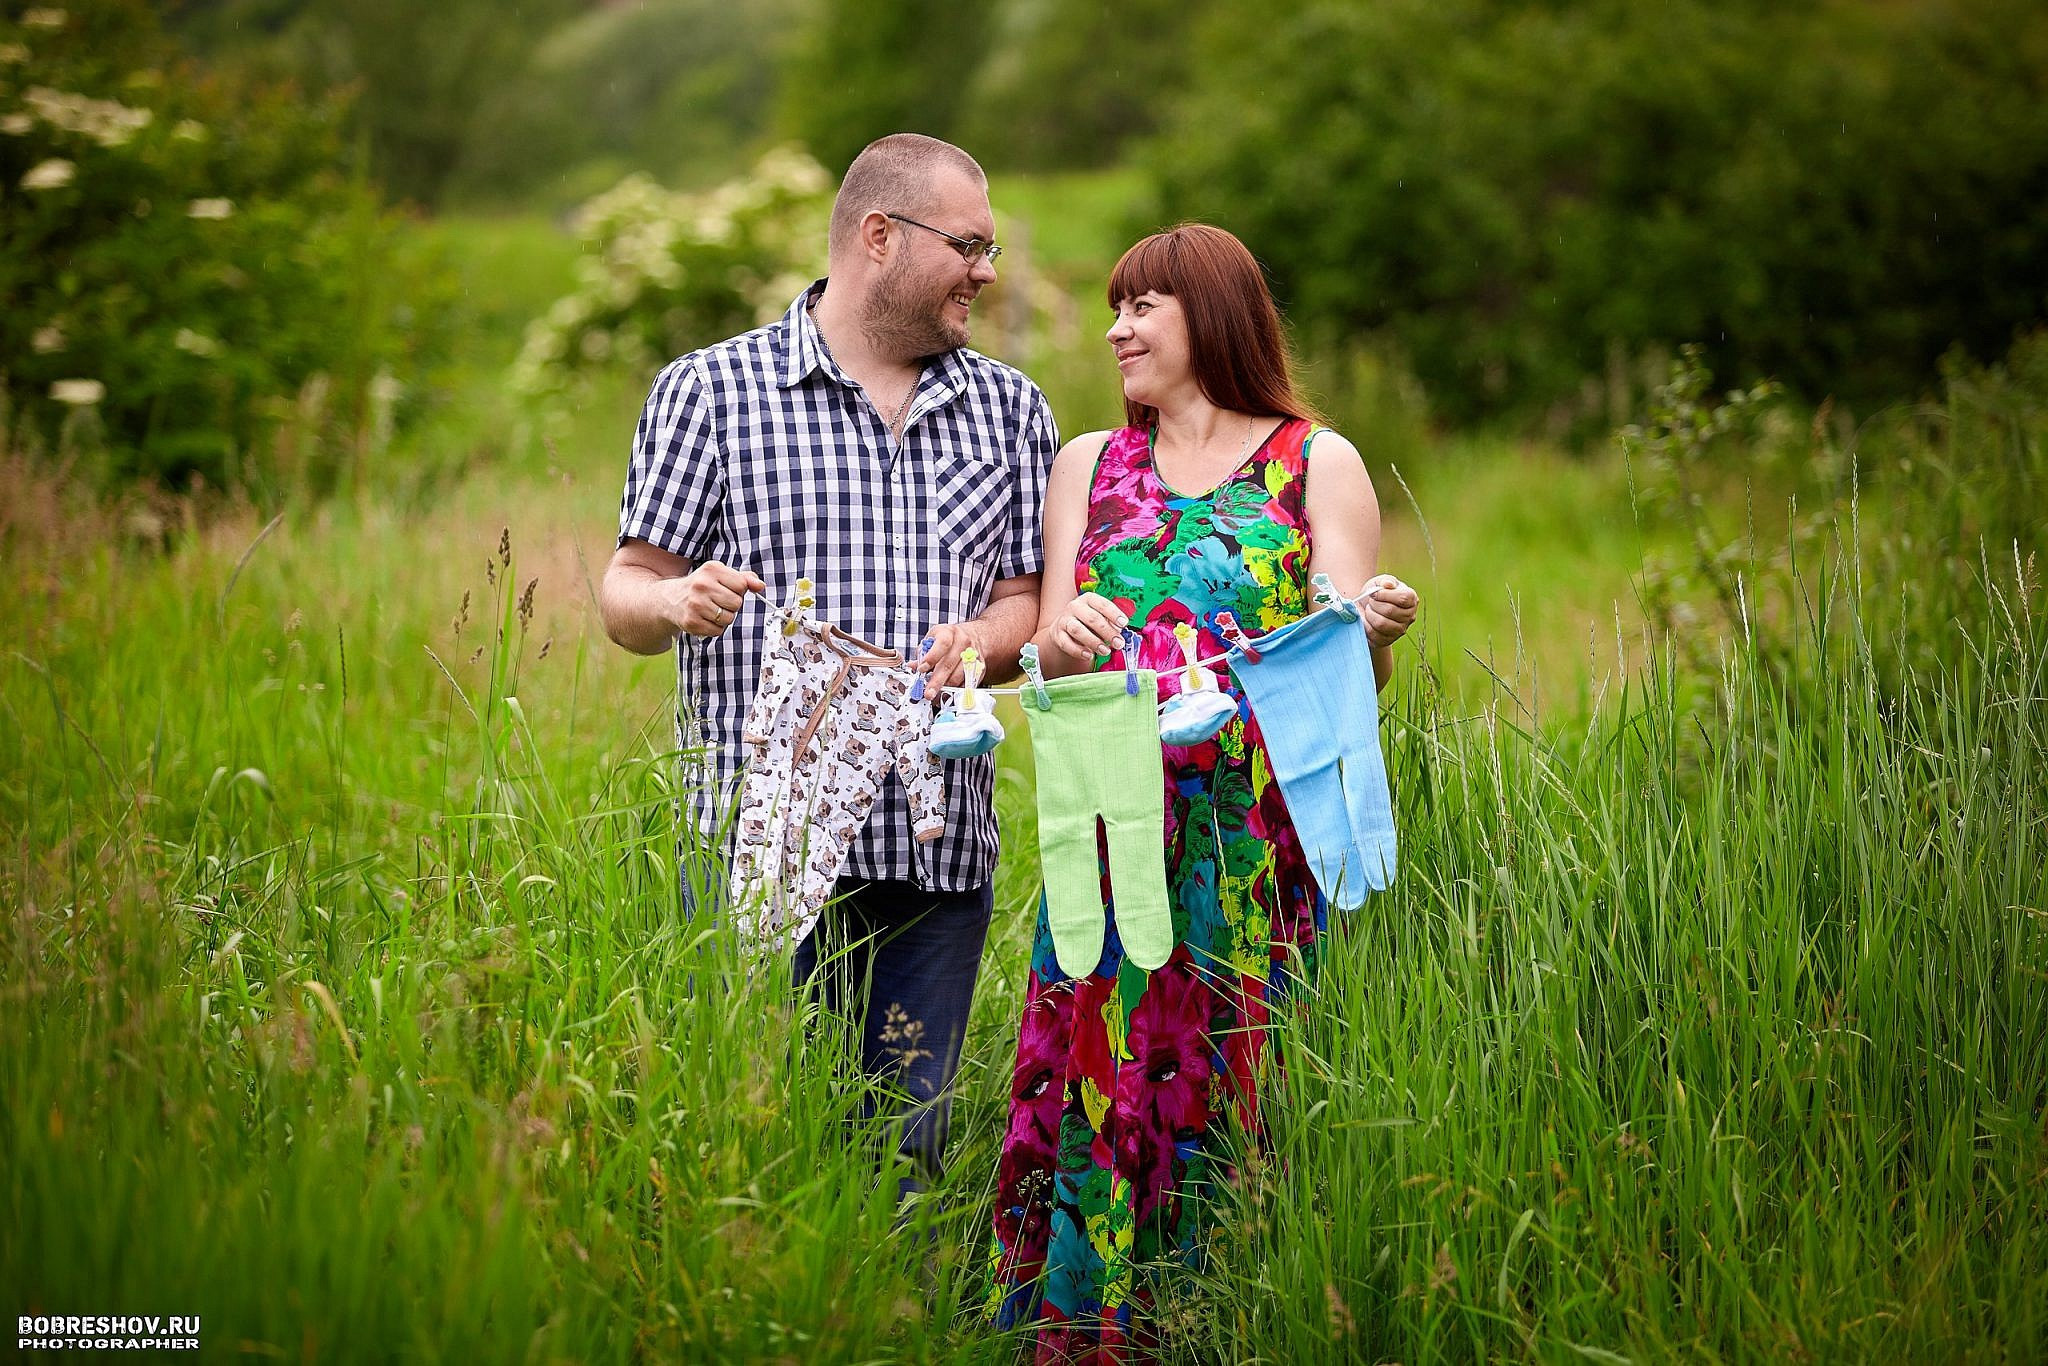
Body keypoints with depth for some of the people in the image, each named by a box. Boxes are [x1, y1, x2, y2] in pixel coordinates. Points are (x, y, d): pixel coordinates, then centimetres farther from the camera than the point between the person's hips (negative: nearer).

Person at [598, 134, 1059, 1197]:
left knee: (906, 1150, 4)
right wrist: (675, 603, -20)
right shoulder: (709, 389, 4)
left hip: (940, 856, 3)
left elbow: (1027, 600, 15)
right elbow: (625, 595, 4)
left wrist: (983, 642, -8)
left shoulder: (1009, 409, 16)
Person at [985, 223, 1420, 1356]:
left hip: (1261, 845, -2)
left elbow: (1349, 680, 2)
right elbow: (1051, 655, 9)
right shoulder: (1089, 465, 16)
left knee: (1239, 1092, -3)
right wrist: (1068, 644, -14)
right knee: (1100, 1084, -3)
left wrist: (1377, 634, -20)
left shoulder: (1318, 467, 7)